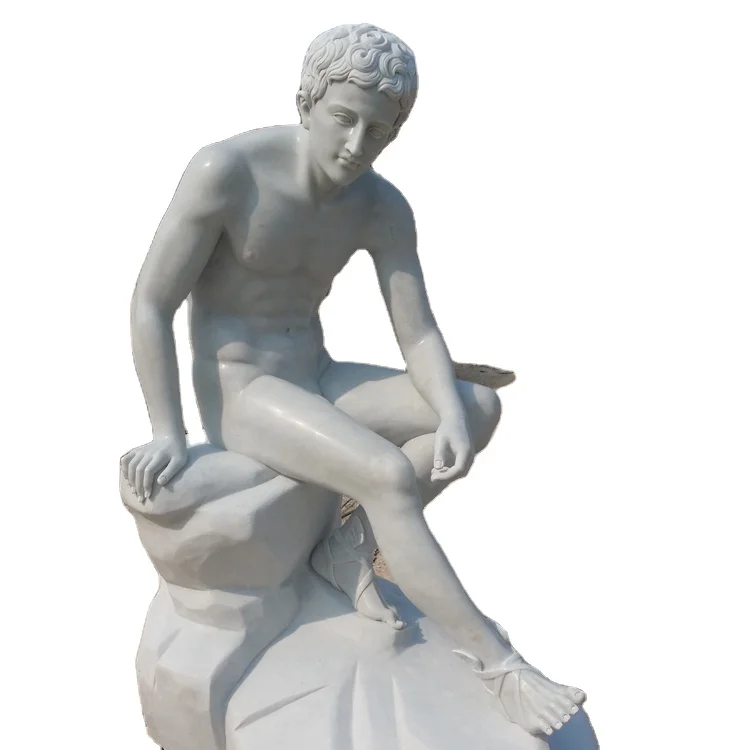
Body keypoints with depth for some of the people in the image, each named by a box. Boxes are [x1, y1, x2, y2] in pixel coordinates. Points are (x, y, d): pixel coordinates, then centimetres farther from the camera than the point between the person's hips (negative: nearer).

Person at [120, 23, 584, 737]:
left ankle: (348, 545, -7)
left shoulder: (383, 208, -2)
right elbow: (150, 306, -15)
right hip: (240, 397, -6)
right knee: (391, 477, -29)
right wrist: (169, 434, -18)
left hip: (318, 383, 7)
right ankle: (496, 661, -15)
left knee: (482, 407, -9)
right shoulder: (226, 170, -19)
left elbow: (419, 332, -5)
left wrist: (451, 418, -24)